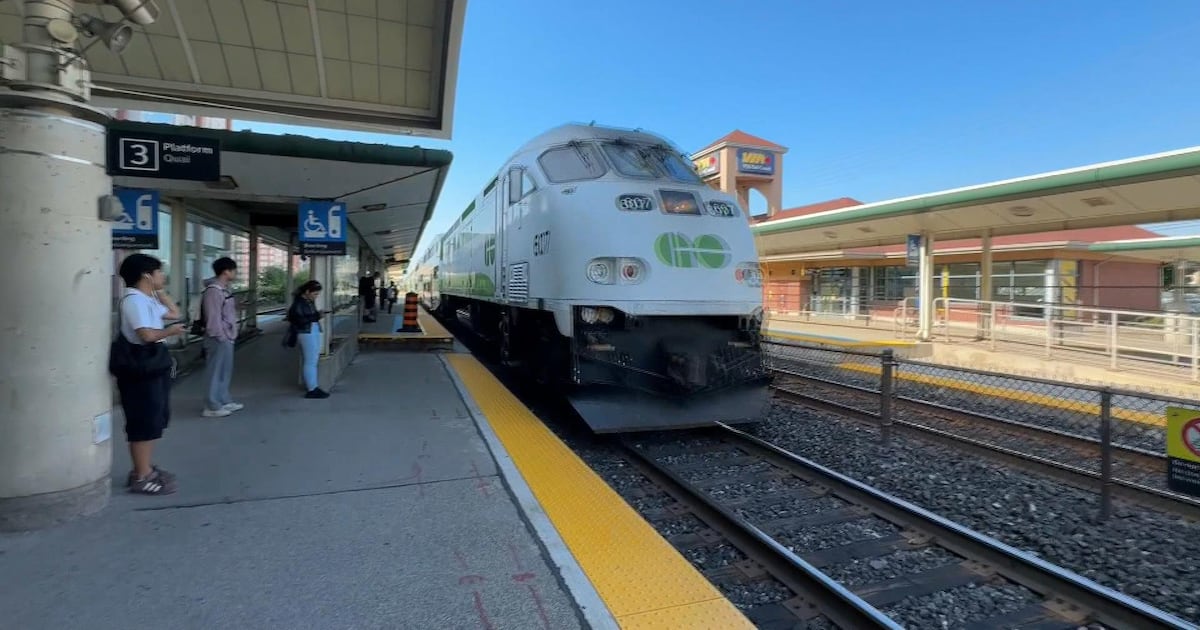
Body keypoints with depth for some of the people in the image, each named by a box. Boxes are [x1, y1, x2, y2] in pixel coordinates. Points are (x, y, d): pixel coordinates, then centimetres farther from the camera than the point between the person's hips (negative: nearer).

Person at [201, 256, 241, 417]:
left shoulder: (224, 289, 14)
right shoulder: (213, 291, -17)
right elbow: (214, 317, -20)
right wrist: (221, 337, -19)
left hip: (226, 337, 10)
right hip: (219, 338, -10)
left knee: (225, 372, 17)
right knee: (215, 372, -3)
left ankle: (225, 401, 27)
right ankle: (212, 407, 4)